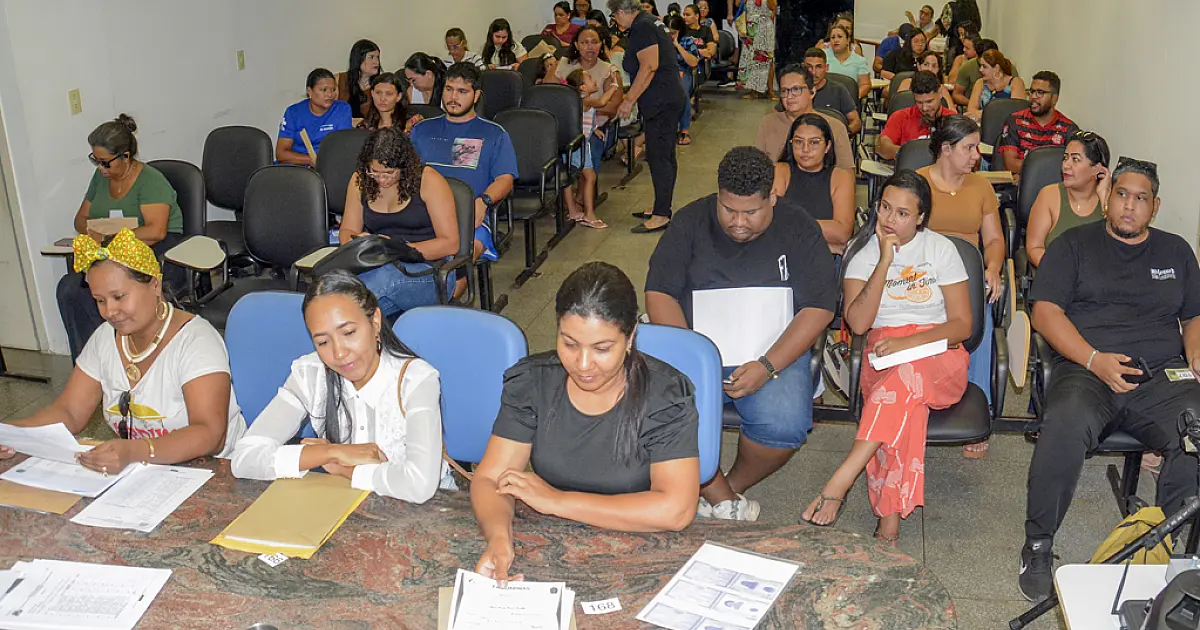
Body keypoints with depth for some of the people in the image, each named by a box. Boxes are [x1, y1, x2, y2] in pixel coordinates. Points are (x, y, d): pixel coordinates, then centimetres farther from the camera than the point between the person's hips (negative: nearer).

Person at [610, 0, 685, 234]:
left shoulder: (641, 27, -12)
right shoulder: (650, 22, 19)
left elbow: (649, 66, -23)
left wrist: (629, 100, -20)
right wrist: (631, 97, 28)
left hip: (660, 101, -11)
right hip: (670, 98, 11)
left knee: (658, 157, -9)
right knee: (665, 156, 14)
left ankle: (661, 215, -7)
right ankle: (662, 208, 23)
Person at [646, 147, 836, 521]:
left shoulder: (798, 228, 1)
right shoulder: (693, 220, 4)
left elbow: (819, 308, -5)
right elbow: (659, 293, 0)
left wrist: (767, 367, -18)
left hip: (773, 351, -1)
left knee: (785, 425, -30)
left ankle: (730, 488, 3)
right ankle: (726, 503, -9)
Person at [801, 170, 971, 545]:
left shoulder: (941, 249, 8)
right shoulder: (861, 250, 8)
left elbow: (962, 324, 2)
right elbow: (858, 322, -6)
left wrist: (908, 342, -15)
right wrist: (885, 262, -12)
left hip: (938, 359, 0)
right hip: (883, 355, 0)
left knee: (907, 377, -39)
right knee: (906, 401, -38)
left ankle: (838, 483, -44)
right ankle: (890, 518, -41)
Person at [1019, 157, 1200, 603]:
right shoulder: (1075, 244, 14)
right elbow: (1045, 311, 3)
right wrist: (1094, 360, -11)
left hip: (1162, 377, 3)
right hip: (1086, 370, -3)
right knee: (1066, 426, -37)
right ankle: (1038, 546, -19)